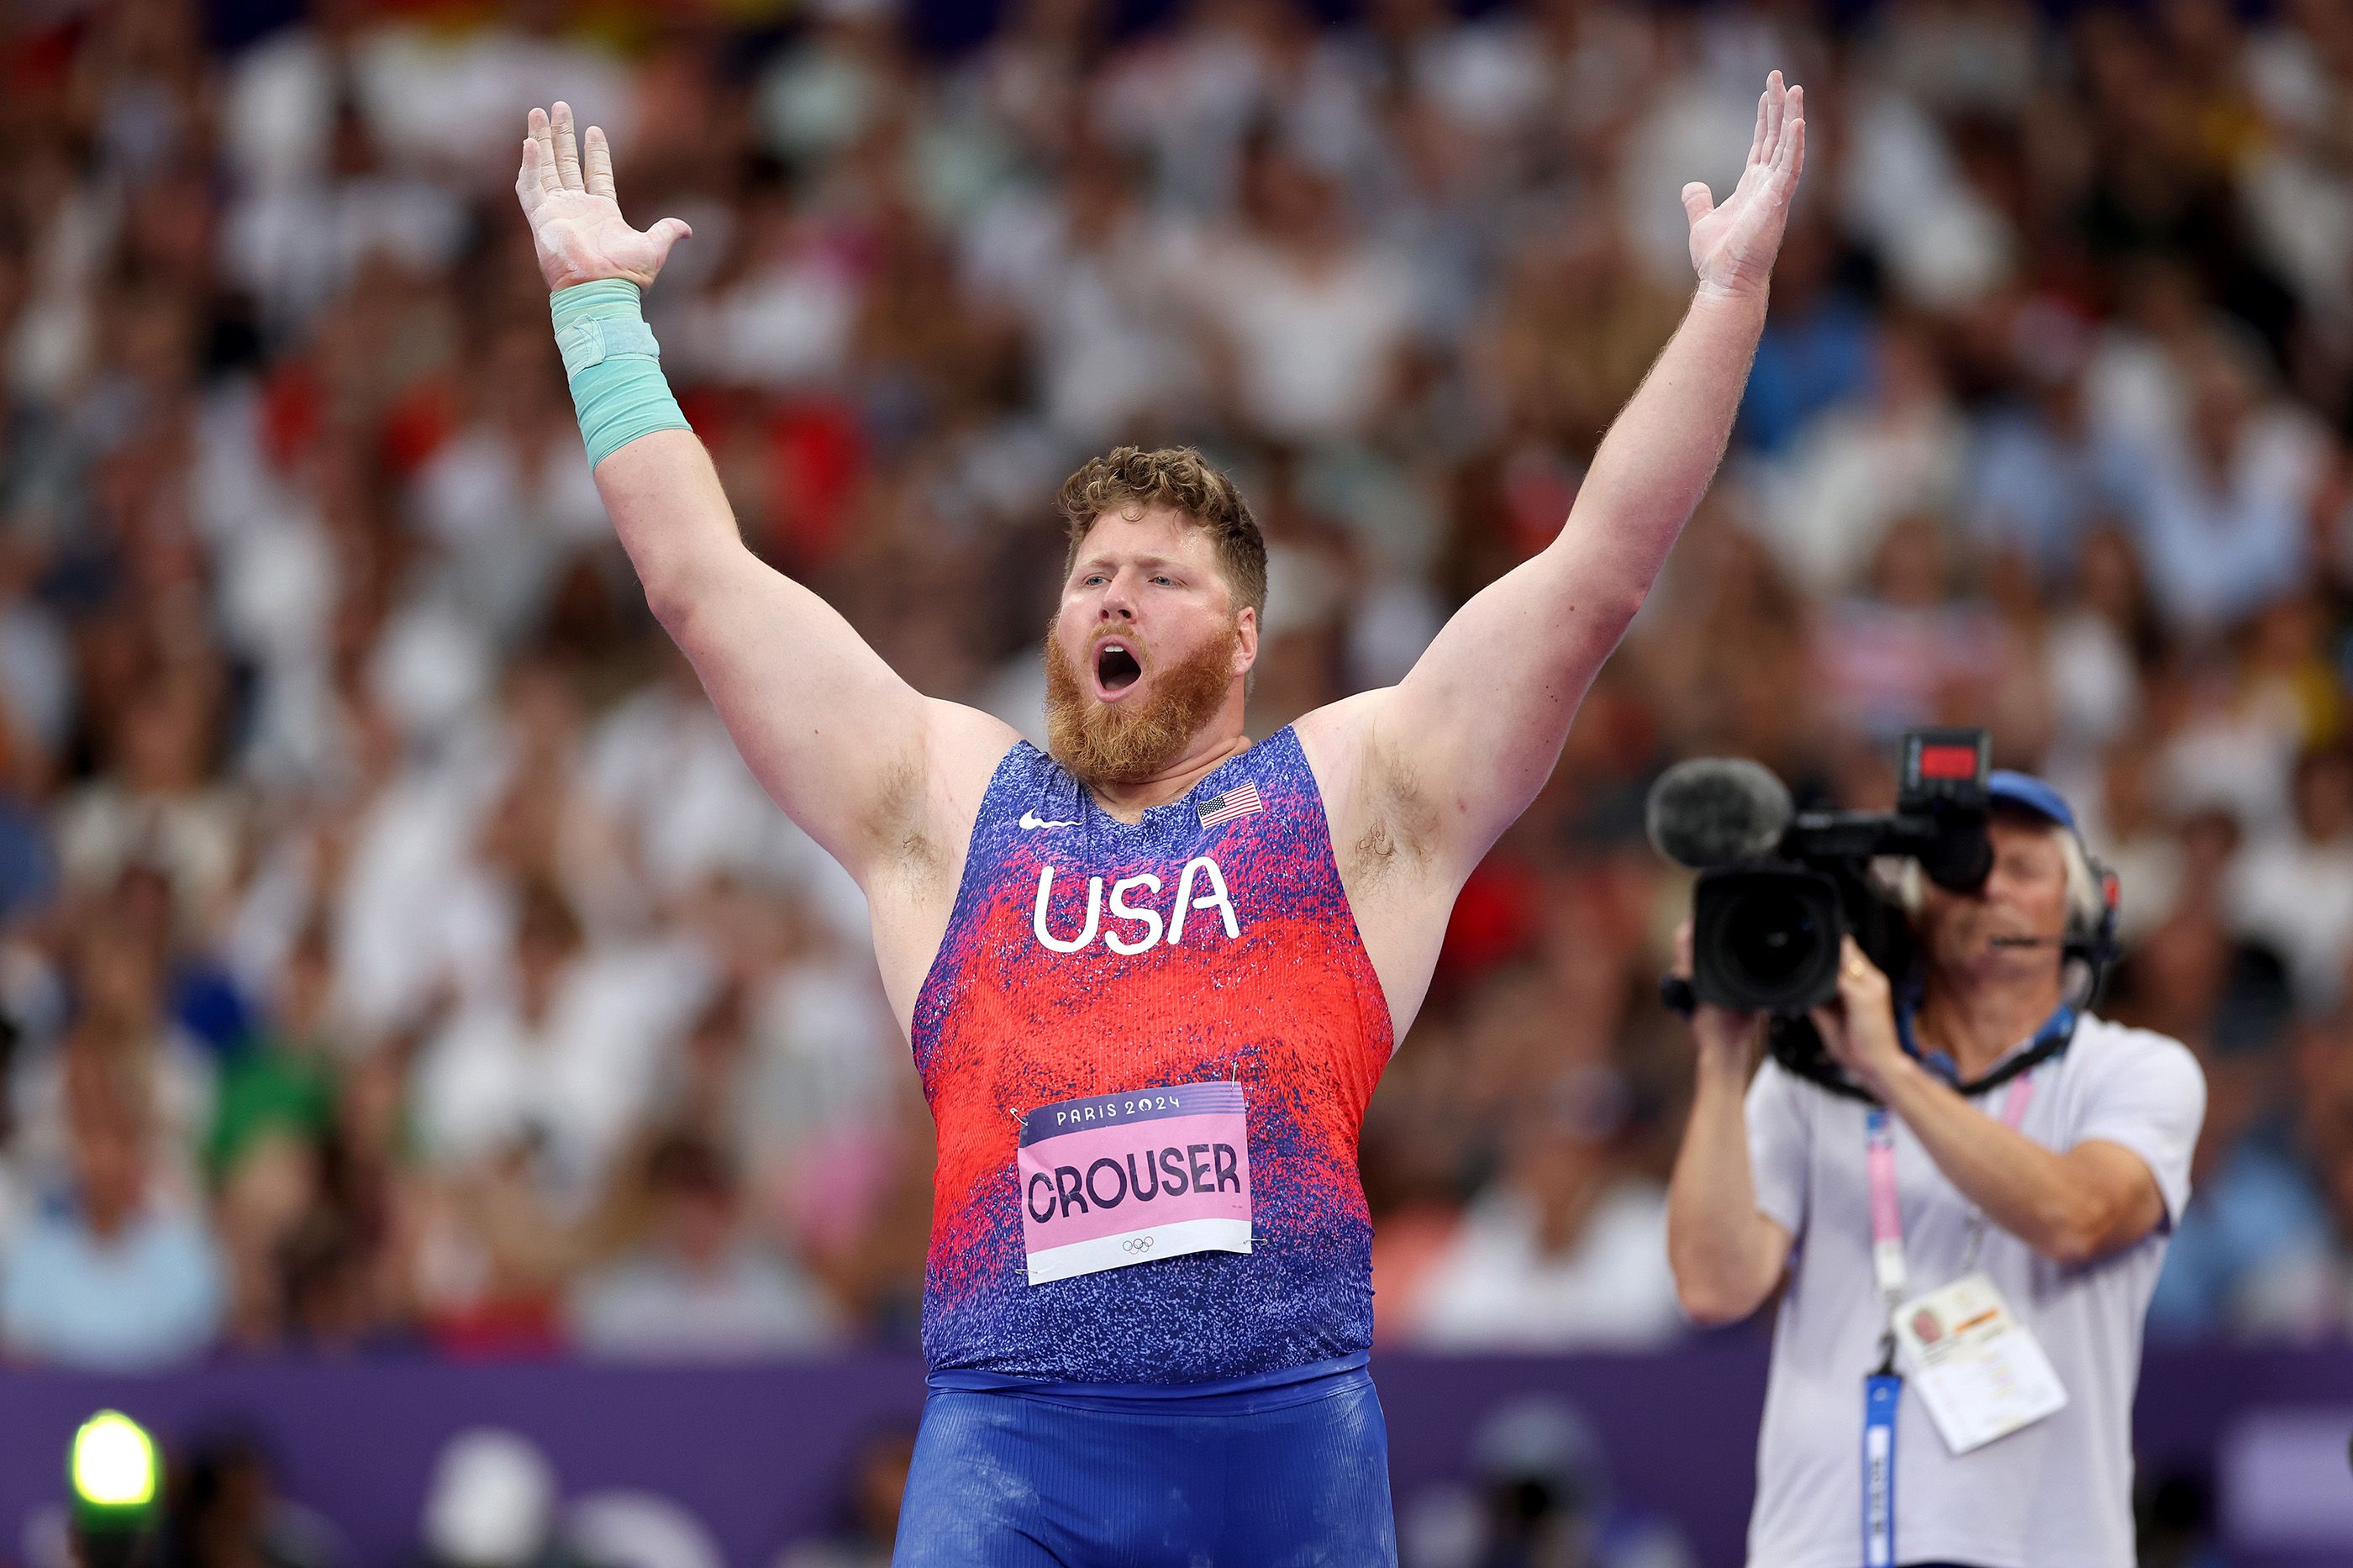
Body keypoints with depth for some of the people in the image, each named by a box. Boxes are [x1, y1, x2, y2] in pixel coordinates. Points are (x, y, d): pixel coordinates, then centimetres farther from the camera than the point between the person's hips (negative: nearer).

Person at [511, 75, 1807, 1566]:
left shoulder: (1355, 792, 15)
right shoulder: (945, 796, 20)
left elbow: (1601, 567, 10)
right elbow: (702, 578, 22)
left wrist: (1729, 297, 6)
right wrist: (599, 304, 23)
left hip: (1290, 1427, 0)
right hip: (1010, 1436, 1)